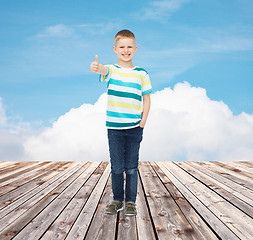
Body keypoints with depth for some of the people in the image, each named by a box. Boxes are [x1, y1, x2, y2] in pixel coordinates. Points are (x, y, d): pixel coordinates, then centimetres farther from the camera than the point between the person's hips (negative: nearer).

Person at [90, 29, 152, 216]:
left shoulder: (141, 74, 4)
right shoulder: (112, 70, 0)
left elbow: (146, 99, 8)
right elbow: (104, 71, -24)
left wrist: (143, 122, -3)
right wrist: (97, 68, -49)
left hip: (134, 127, 0)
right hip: (114, 127, 0)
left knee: (131, 167, 5)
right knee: (117, 167, 6)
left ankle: (130, 202, 16)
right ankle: (117, 200, 21)